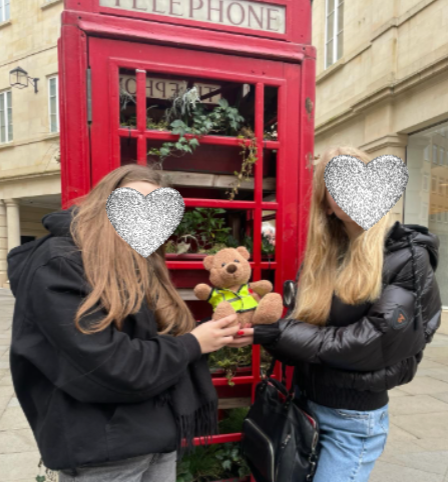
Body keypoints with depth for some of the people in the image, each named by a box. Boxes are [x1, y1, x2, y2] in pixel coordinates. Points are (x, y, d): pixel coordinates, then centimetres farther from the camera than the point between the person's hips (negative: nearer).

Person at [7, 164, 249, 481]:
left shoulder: (139, 267, 7)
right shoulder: (57, 264, -17)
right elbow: (105, 368, -25)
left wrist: (214, 338, -4)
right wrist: (192, 344, -15)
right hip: (102, 451, -7)